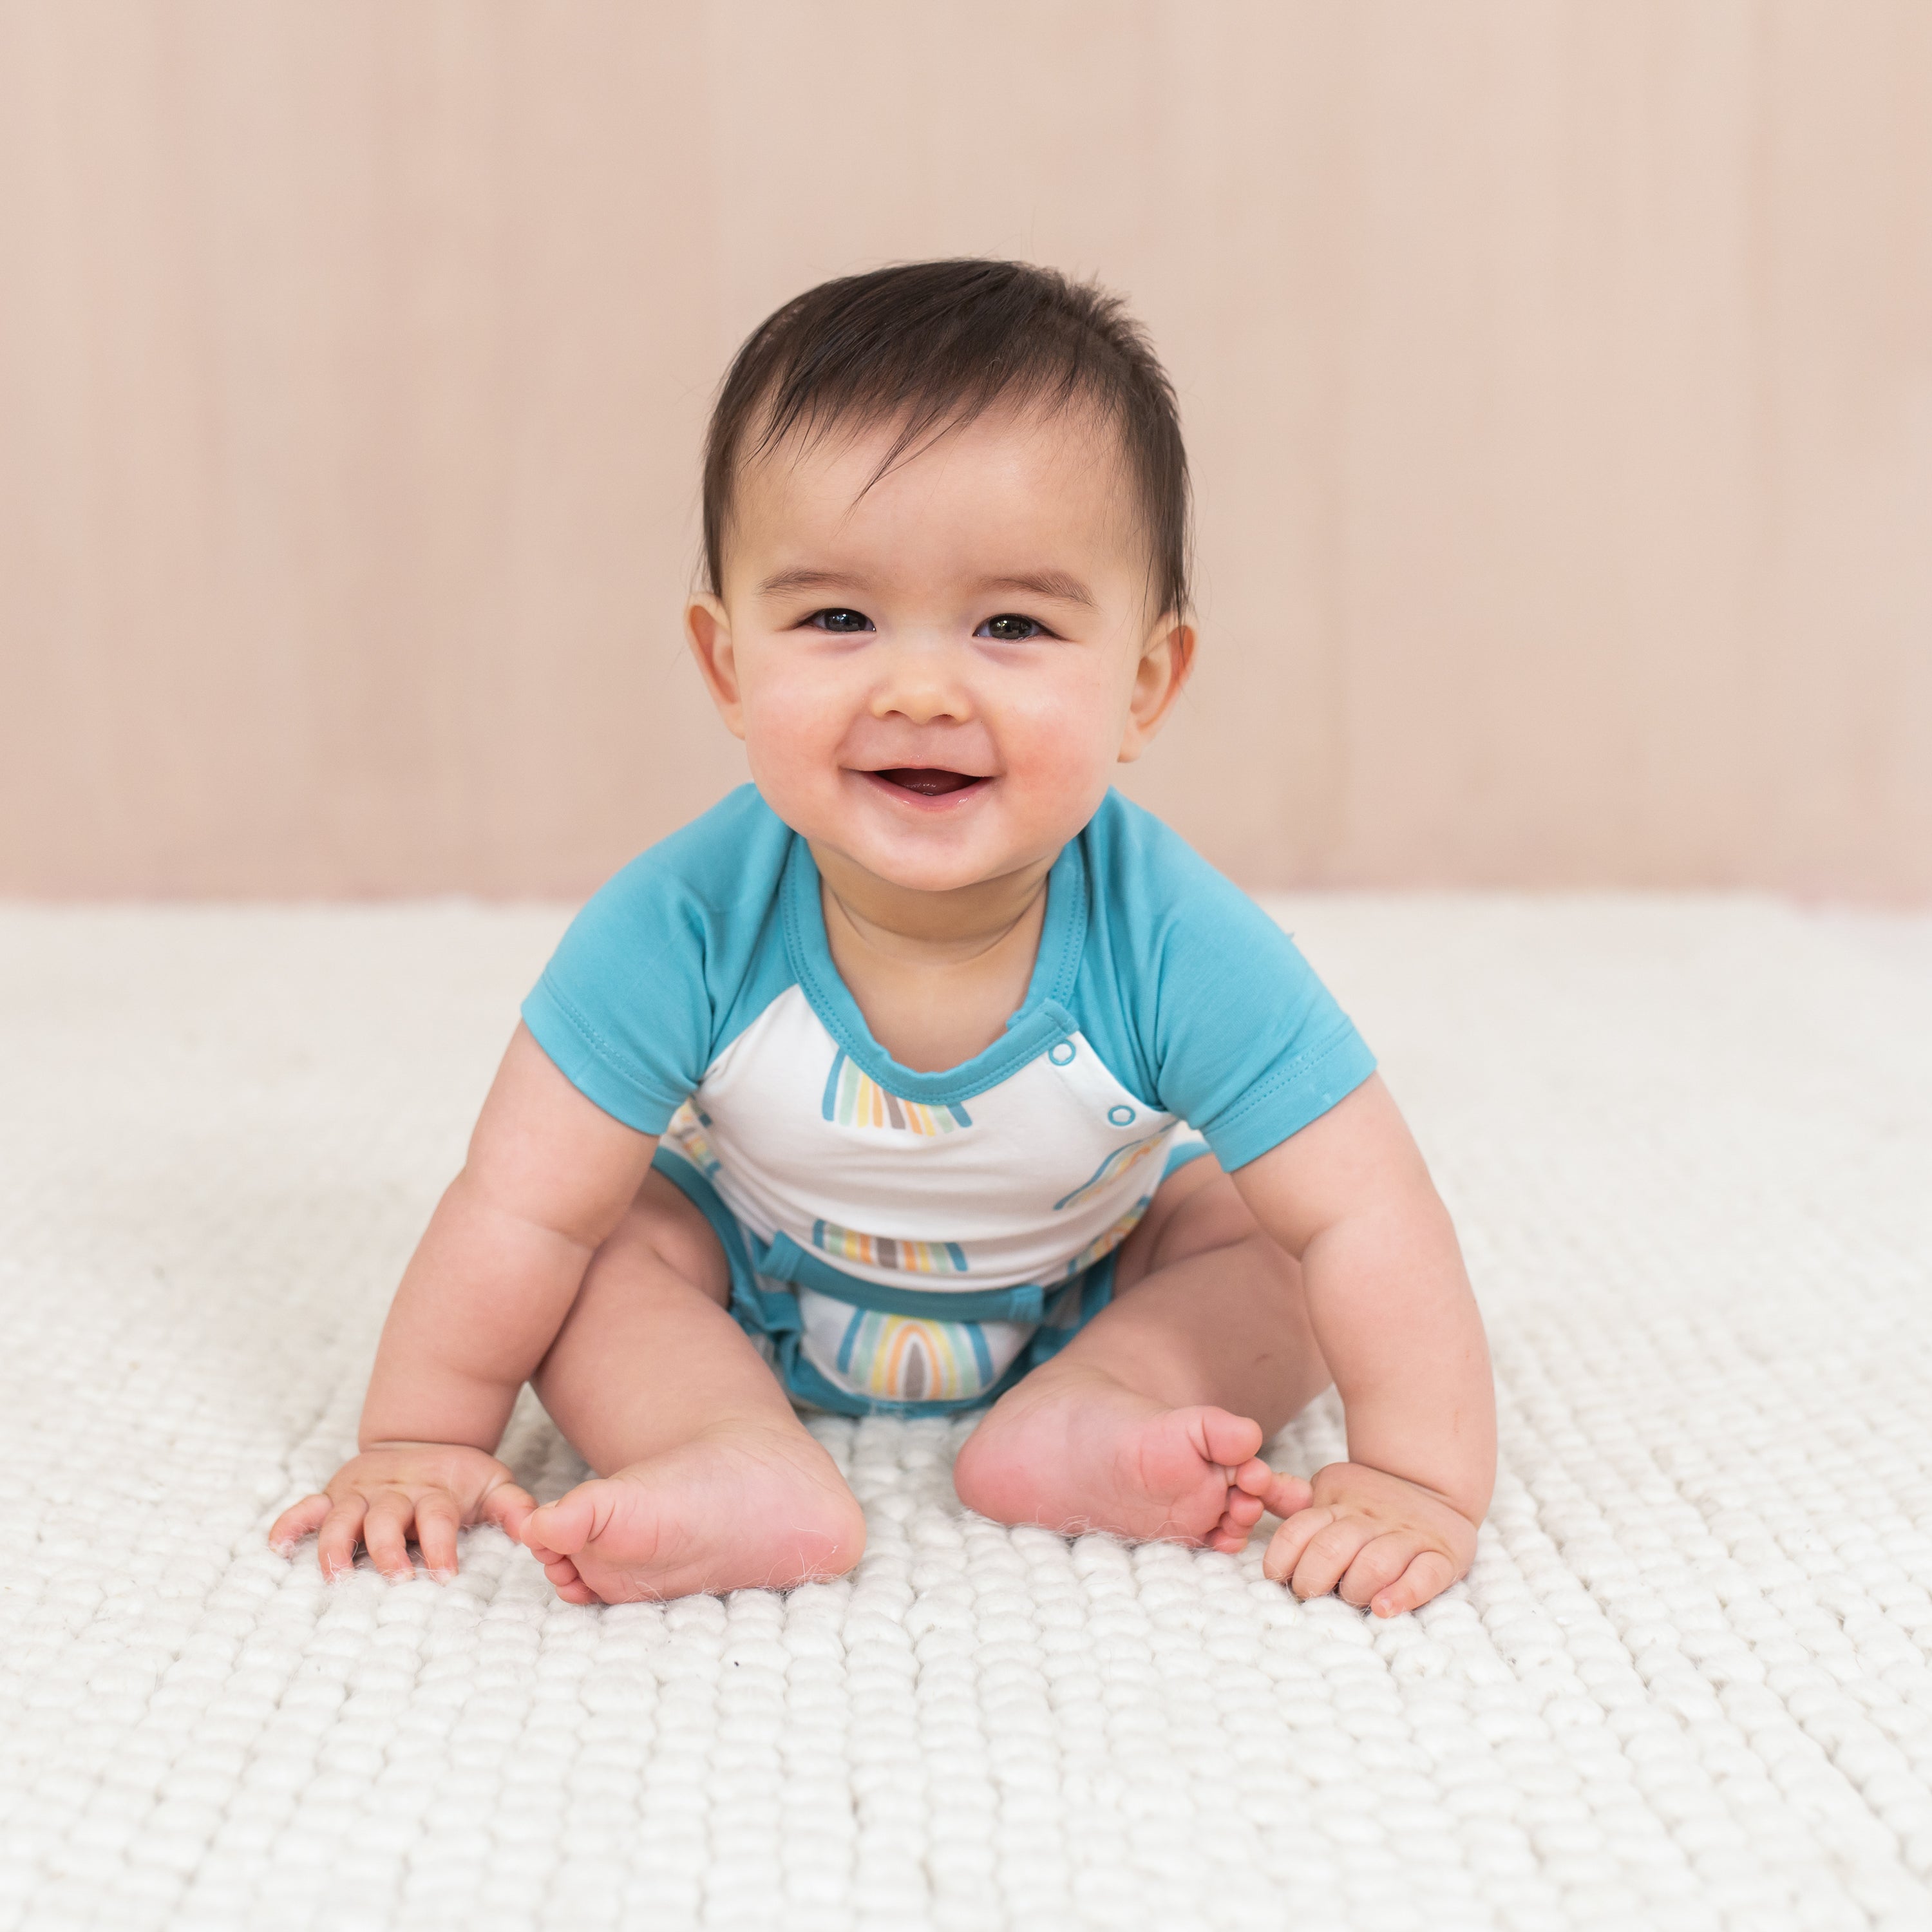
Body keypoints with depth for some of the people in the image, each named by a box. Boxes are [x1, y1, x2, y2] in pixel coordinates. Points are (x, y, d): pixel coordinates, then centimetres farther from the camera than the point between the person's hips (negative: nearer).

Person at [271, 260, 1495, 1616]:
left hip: (1086, 1281, 1)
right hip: (755, 1288, 0)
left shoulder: (1174, 946, -36)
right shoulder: (688, 926, -35)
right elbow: (527, 1208, -26)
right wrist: (421, 1441, -21)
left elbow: (1369, 1217, -30)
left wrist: (1420, 1482, -35)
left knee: (1261, 1234, -16)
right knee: (618, 1243, -21)